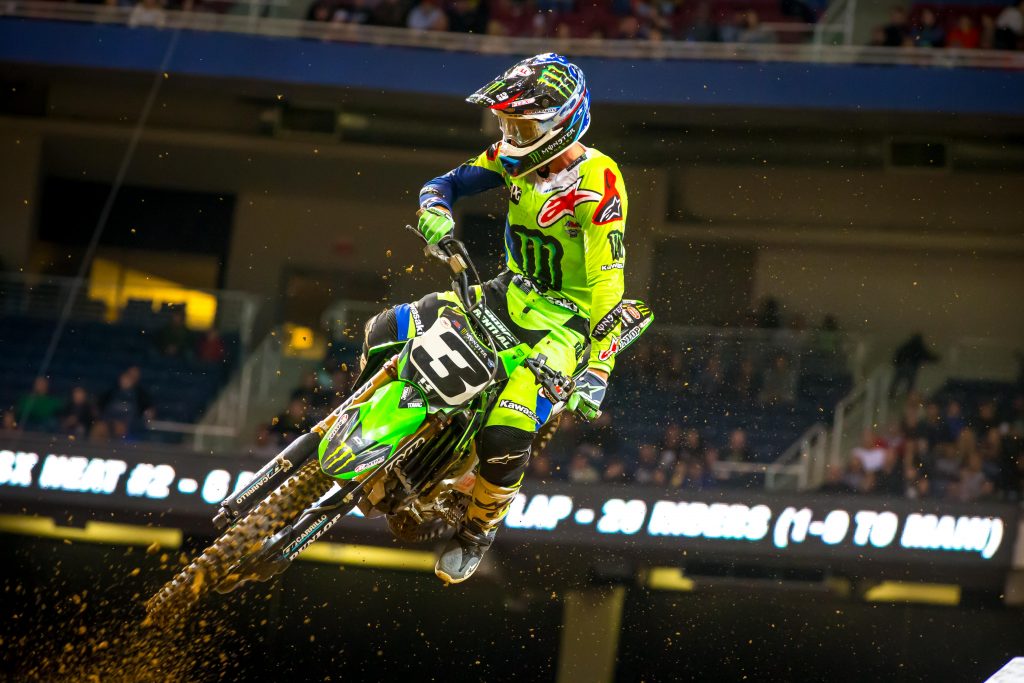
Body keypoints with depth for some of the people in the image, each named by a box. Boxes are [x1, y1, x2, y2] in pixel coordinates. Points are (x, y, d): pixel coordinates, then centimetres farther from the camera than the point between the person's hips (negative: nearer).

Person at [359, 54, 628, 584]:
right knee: (383, 333, -1)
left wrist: (596, 373, -36)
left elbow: (608, 285, -29)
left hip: (568, 319, -7)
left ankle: (479, 528, 6)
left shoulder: (599, 185, -25)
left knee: (505, 438, -25)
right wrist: (435, 213, -23)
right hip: (512, 294, 7)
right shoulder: (515, 158, -3)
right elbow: (445, 183, 3)